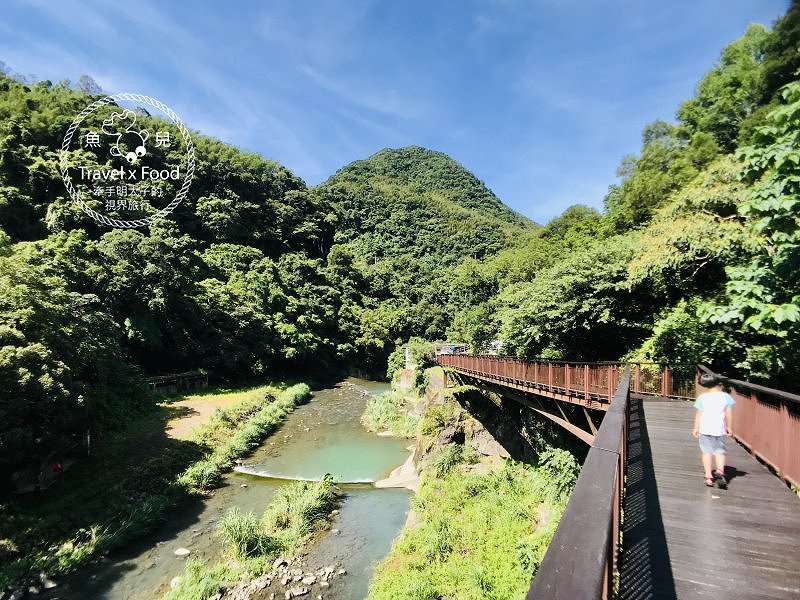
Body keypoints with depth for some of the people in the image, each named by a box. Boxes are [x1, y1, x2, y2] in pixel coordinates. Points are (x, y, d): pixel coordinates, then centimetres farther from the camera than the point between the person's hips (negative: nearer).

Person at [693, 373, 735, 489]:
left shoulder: (702, 397, -3)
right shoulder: (726, 397, -3)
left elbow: (698, 414, 0)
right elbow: (729, 414, -1)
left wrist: (696, 428, 9)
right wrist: (729, 428, 12)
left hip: (705, 429, -1)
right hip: (719, 429, 1)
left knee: (706, 452, 7)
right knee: (720, 451, 14)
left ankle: (708, 477, 5)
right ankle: (720, 471, -8)